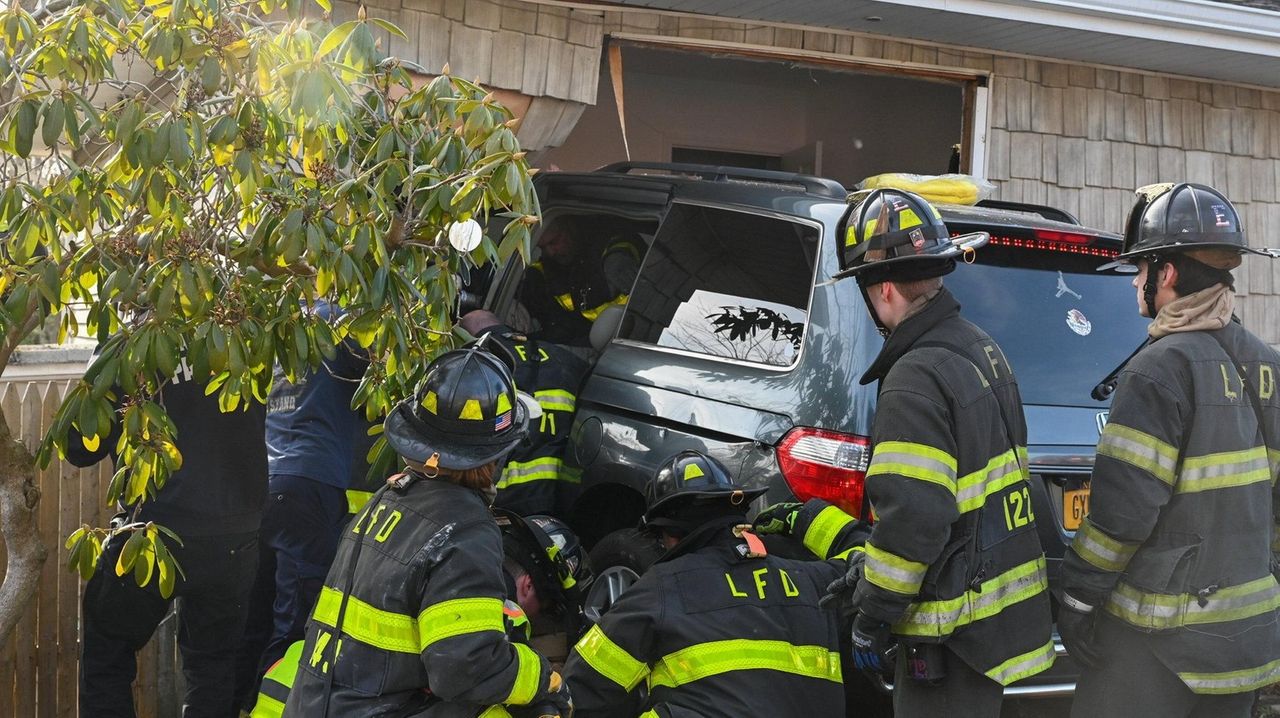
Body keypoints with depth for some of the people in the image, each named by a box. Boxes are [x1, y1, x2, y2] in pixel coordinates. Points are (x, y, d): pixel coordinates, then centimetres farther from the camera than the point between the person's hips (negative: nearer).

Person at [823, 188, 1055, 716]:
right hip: (1008, 614, 10)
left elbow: (911, 520, -26)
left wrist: (871, 618, -15)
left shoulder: (915, 382, -20)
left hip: (955, 633, -10)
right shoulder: (981, 350, 12)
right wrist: (869, 572, 17)